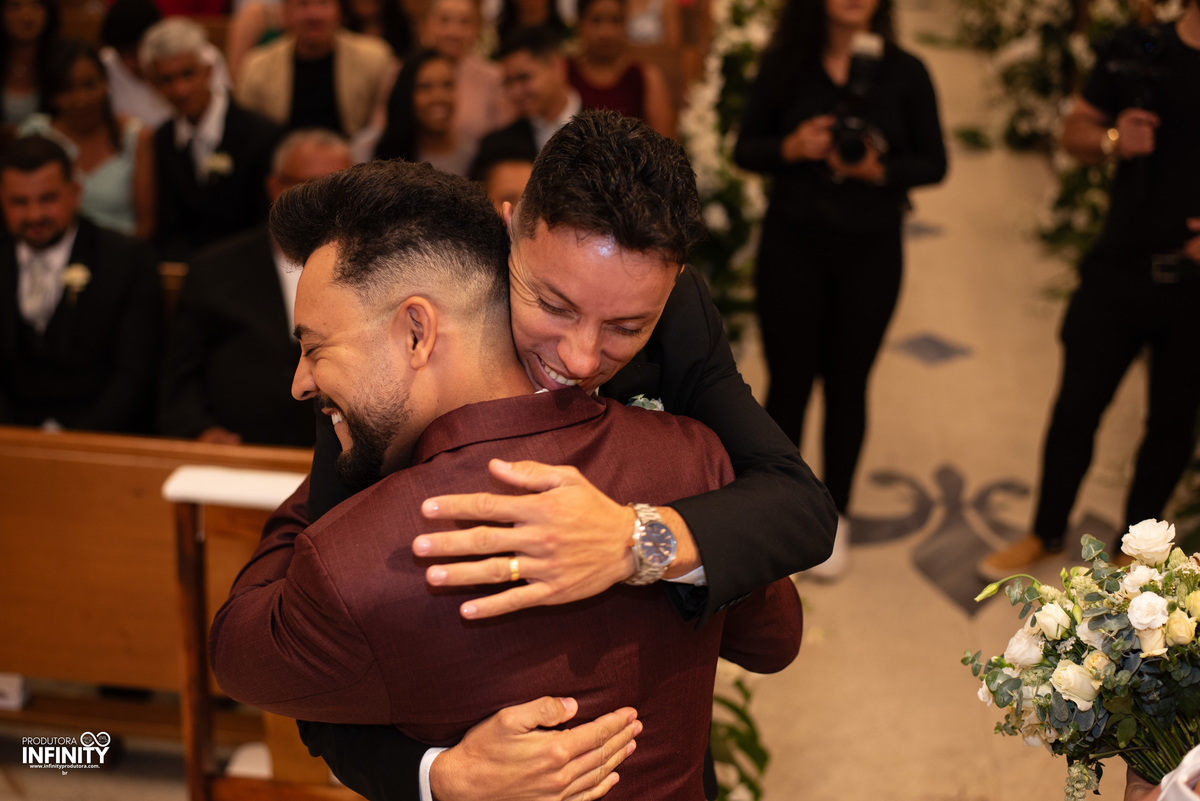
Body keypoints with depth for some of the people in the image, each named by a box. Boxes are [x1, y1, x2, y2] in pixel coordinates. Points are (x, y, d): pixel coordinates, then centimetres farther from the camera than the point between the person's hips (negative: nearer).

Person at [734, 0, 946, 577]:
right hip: (793, 245, 0)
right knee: (789, 382, 5)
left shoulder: (904, 72, -4)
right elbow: (745, 150, 1)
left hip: (869, 252, 0)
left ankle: (834, 517, 25)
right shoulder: (783, 67, -3)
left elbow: (933, 162, -1)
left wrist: (879, 168, -20)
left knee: (847, 384, 9)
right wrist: (793, 147, -19)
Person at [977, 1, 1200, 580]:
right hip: (1119, 270, 1)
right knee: (1077, 406, 6)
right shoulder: (1140, 53, 1)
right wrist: (1112, 140, -14)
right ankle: (1046, 533, 25)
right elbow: (1075, 130, 9)